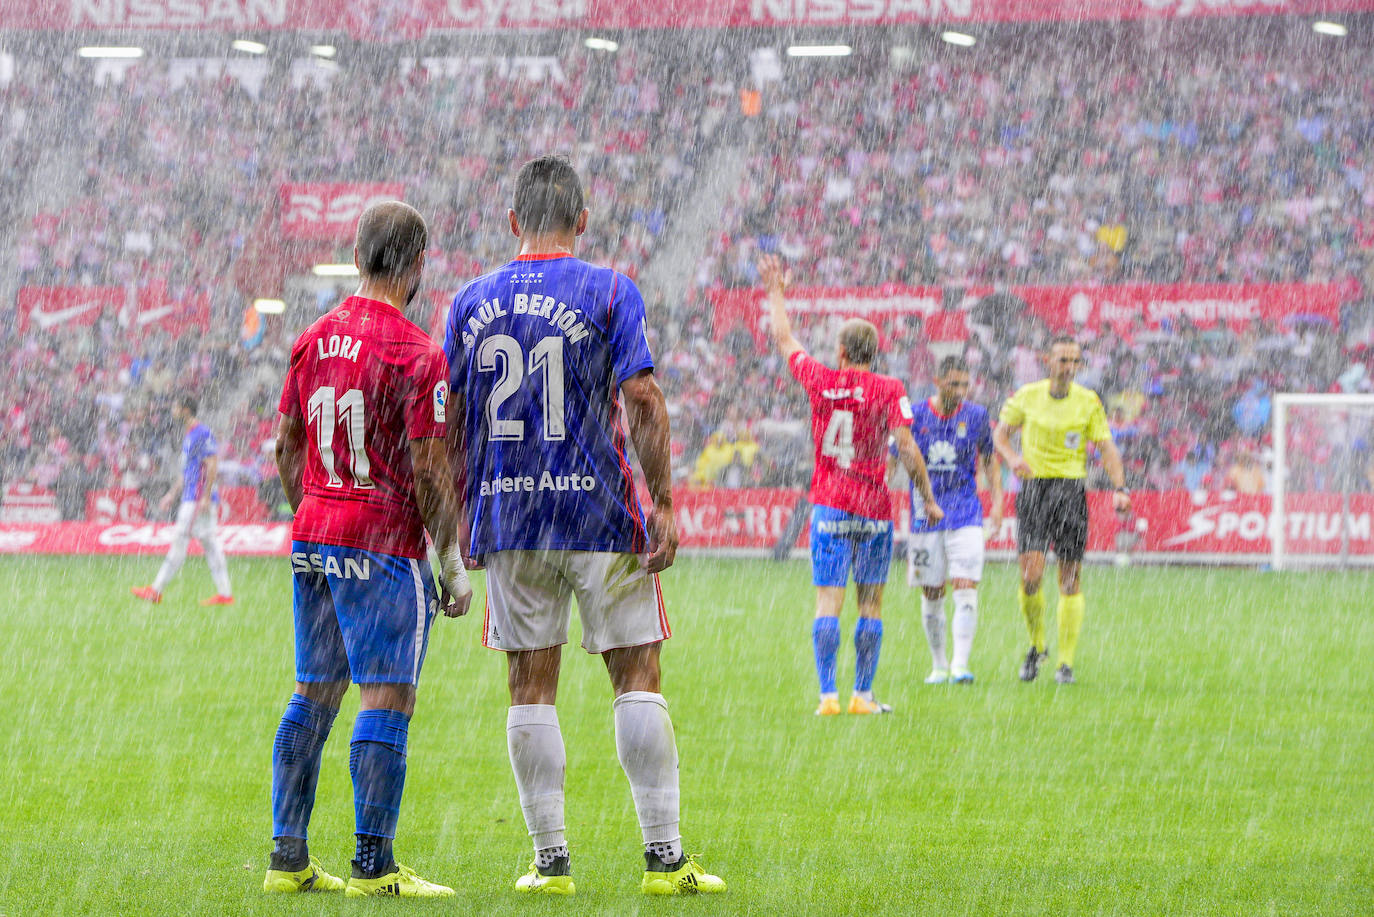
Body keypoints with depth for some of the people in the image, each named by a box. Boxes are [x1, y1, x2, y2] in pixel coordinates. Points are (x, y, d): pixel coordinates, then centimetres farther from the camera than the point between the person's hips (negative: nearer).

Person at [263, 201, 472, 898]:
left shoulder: (314, 339, 8)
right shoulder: (417, 356, -12)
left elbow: (285, 445, 15)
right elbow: (428, 472, -14)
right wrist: (453, 566, -7)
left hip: (312, 536, 7)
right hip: (383, 544, -7)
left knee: (313, 696, 12)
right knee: (387, 701, -5)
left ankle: (288, 859, 11)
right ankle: (373, 867, -8)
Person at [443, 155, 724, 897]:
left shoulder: (473, 302, 7)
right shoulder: (609, 293, -3)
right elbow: (642, 402, -11)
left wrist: (457, 520, 16)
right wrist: (663, 503, -10)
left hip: (508, 519, 3)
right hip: (602, 515, -3)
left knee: (530, 688, 6)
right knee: (638, 679, 2)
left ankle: (550, 859, 5)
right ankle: (663, 856, 0)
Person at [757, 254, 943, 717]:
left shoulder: (820, 380, 1)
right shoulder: (888, 389, -5)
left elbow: (784, 339, 17)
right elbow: (906, 446, -11)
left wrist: (776, 292, 32)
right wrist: (928, 500, -3)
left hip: (829, 507, 1)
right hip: (873, 508, -1)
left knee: (828, 603, -2)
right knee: (871, 604, 7)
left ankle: (828, 694, -10)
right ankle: (863, 695, 5)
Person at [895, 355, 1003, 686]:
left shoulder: (976, 416, 2)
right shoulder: (914, 416, -2)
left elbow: (990, 458, 14)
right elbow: (891, 461, 5)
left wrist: (997, 501, 5)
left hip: (966, 517, 0)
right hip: (925, 519, 0)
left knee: (966, 590, -14)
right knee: (932, 595, 6)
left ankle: (960, 665, -16)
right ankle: (938, 665, 22)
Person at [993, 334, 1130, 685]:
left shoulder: (1089, 402, 2)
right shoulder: (1027, 396, 4)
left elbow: (1107, 448, 1)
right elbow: (1000, 433, 13)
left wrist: (1120, 488, -13)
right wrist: (1012, 457, -9)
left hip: (1072, 488, 0)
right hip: (1034, 487, 0)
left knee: (1070, 579, -1)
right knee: (1030, 575, -11)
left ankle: (1066, 660, 6)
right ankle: (1036, 646, 13)